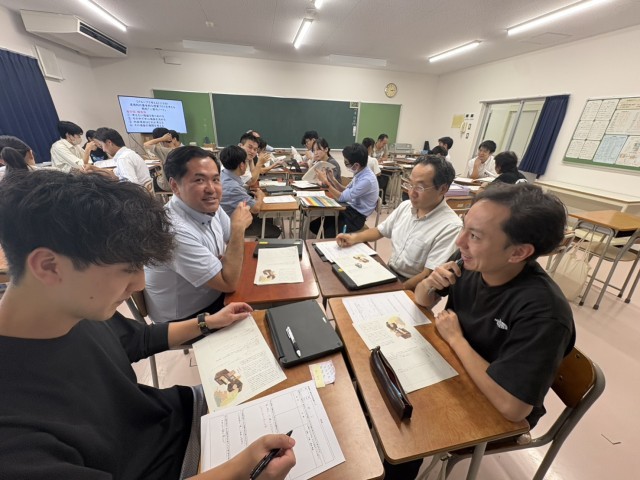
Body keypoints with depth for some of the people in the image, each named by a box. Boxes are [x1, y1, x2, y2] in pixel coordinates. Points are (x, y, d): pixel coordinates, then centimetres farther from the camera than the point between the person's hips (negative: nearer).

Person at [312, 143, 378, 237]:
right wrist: (332, 179, -1)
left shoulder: (367, 180, -25)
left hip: (356, 216, -8)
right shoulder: (360, 173, 1)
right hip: (350, 209, 8)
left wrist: (325, 181, -18)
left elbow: (342, 197, -23)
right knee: (314, 225, 2)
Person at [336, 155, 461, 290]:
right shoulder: (405, 206, 2)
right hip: (389, 273, 7)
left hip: (413, 288, -6)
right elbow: (380, 231, 13)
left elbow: (429, 277, -21)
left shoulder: (450, 227, -21)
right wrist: (355, 237, -4)